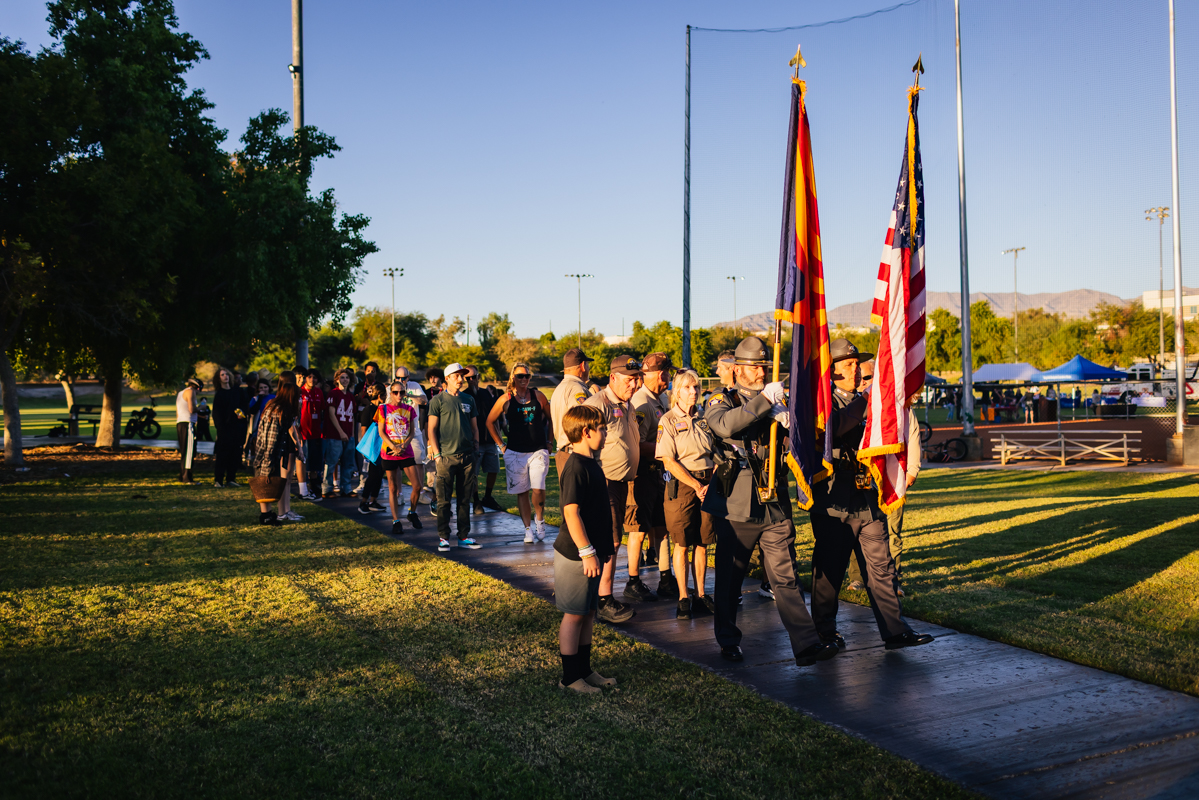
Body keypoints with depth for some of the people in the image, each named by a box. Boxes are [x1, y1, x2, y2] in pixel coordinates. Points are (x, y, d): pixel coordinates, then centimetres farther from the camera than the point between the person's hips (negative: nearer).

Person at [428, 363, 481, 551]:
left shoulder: (469, 400, 14)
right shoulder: (438, 400, 1)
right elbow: (431, 429, -2)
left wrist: (476, 447, 9)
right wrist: (436, 454, -8)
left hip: (467, 457, 4)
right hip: (446, 456, -4)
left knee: (465, 499, 8)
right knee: (444, 500, -2)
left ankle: (464, 536, 14)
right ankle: (444, 537, 4)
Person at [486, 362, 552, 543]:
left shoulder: (538, 396, 4)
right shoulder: (505, 400, 0)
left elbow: (552, 418, 16)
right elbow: (490, 421, 11)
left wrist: (549, 441, 12)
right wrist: (500, 445, 7)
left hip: (538, 451, 0)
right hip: (515, 453, 0)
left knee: (538, 490, -14)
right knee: (521, 492, 4)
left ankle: (539, 519, 12)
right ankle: (528, 529, 15)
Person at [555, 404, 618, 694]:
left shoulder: (591, 464, 12)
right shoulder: (576, 467, -19)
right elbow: (571, 512, -23)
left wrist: (605, 546, 23)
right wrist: (587, 552, -23)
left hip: (592, 553, 9)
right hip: (577, 556, -9)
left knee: (588, 613, 16)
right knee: (574, 615, 1)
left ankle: (585, 670, 27)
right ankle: (570, 677, 12)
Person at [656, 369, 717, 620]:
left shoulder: (704, 419, 12)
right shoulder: (667, 421, -3)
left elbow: (715, 455, 11)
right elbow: (669, 461, -9)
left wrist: (711, 484, -5)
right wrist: (696, 485, -13)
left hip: (707, 484, 4)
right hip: (682, 485, -4)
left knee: (703, 543, 7)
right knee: (682, 544, -1)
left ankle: (701, 595, 15)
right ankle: (683, 599, 7)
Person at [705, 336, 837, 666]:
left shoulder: (777, 401, 16)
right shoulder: (722, 401, 3)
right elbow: (724, 425, -21)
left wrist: (787, 418, -16)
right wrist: (764, 400, -23)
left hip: (775, 505, 3)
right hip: (736, 505, -3)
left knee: (785, 577, 1)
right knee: (730, 576, 8)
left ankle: (807, 644, 1)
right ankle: (728, 641, 23)